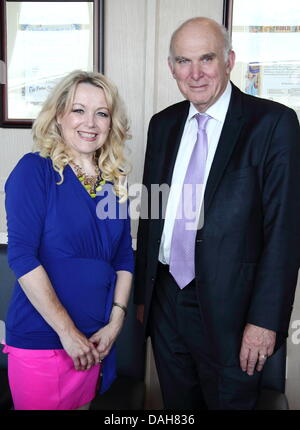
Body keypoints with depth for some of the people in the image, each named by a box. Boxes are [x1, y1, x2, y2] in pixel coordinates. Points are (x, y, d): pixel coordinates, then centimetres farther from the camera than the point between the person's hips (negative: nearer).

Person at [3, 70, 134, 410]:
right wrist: (67, 331, -16)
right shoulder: (35, 169, -10)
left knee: (82, 403, 20)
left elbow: (124, 258, 8)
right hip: (39, 339, -5)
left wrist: (115, 323, -2)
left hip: (94, 339, 5)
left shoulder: (114, 180, 5)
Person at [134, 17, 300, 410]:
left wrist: (266, 319, -15)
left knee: (229, 401, 15)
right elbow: (151, 212, 9)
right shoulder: (163, 124, 6)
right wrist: (142, 293, 11)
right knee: (176, 405, 21)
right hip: (166, 300, 5)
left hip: (228, 308, -4)